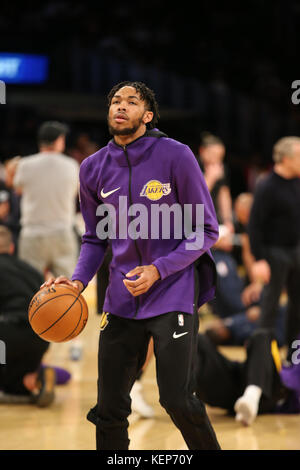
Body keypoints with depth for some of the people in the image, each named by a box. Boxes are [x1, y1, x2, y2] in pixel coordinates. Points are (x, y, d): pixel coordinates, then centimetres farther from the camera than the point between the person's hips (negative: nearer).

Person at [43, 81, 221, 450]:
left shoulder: (176, 156, -7)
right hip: (122, 299, 4)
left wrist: (159, 270, -14)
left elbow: (206, 231, -3)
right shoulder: (93, 169, 5)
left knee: (176, 399, -14)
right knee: (109, 409, 4)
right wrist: (78, 280, -3)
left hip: (172, 292, -4)